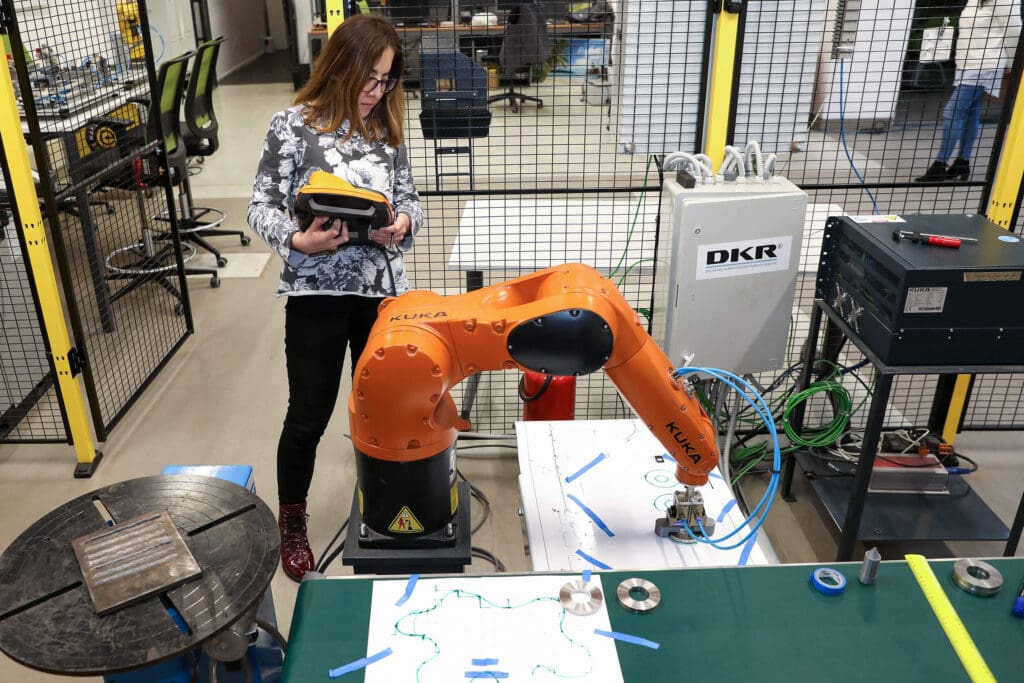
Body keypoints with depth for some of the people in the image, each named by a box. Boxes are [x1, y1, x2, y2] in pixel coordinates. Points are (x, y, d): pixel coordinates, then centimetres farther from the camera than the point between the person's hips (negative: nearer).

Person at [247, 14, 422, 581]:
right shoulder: (292, 126, -7)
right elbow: (262, 208, -6)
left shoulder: (386, 130, 6)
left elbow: (409, 198, 11)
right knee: (308, 417, 5)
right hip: (317, 294, -4)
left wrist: (404, 223, -11)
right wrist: (298, 241, -25)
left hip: (383, 290, 4)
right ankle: (291, 523, 30)